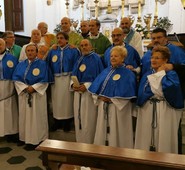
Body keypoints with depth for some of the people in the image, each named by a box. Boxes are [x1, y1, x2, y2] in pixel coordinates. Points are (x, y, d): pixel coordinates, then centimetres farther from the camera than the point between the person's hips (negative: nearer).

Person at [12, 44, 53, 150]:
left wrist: (33, 88, -16)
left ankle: (37, 140, 10)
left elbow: (44, 80, -8)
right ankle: (27, 138, 21)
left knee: (37, 117, 0)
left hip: (37, 94, -4)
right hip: (24, 94, 4)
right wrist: (25, 87, -13)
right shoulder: (21, 65, 11)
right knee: (25, 117, 9)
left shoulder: (42, 64, -2)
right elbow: (16, 78, 2)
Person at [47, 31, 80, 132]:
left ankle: (67, 123, 16)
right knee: (56, 100, 8)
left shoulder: (73, 51, 2)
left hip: (68, 79, -3)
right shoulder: (52, 51, 11)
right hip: (55, 79, 3)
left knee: (67, 100, 3)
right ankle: (57, 122, 21)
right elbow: (48, 65, 10)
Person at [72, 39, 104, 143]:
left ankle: (88, 144, 13)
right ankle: (80, 142, 25)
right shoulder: (79, 60, 15)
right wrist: (73, 84, -6)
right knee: (78, 118, 11)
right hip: (78, 91, 7)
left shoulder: (96, 58, -5)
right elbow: (74, 75, 16)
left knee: (88, 120, -1)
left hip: (89, 92, -6)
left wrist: (86, 86, -18)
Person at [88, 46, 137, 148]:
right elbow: (95, 88, 9)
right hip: (103, 107, 6)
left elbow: (126, 93, -15)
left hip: (118, 109, -5)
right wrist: (100, 97, -10)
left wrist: (111, 99, -16)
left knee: (116, 135, 4)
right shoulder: (105, 72, 12)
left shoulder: (128, 74, -6)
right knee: (102, 133, 14)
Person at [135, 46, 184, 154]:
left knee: (163, 139, 2)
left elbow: (170, 88, -20)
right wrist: (157, 91, -10)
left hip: (164, 112, -4)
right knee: (146, 139, 9)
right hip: (147, 111, 4)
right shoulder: (147, 75, 13)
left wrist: (161, 73, -7)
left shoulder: (171, 74, 1)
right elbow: (141, 94, 3)